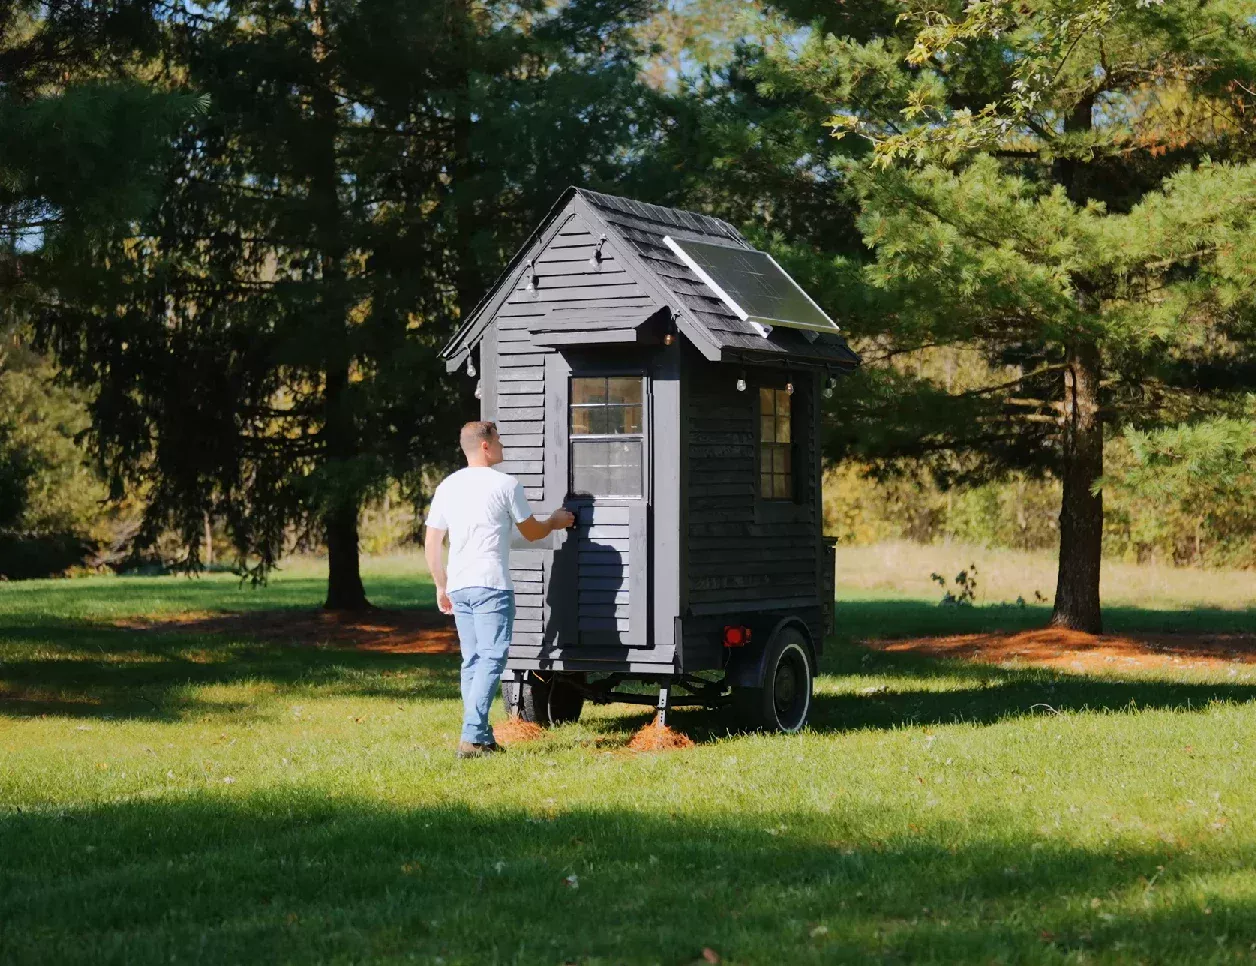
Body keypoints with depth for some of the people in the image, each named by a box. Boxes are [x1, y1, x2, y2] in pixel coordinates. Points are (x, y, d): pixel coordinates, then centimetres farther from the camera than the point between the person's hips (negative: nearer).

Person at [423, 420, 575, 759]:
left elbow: (431, 544, 13)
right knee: (491, 659, -7)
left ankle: (481, 737, 12)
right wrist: (555, 522, 28)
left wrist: (441, 586, 23)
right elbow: (531, 532, 8)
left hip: (458, 587, 6)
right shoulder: (505, 485, -4)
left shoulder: (447, 486, 12)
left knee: (472, 661, 12)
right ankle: (472, 737, -17)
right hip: (491, 585, -6)